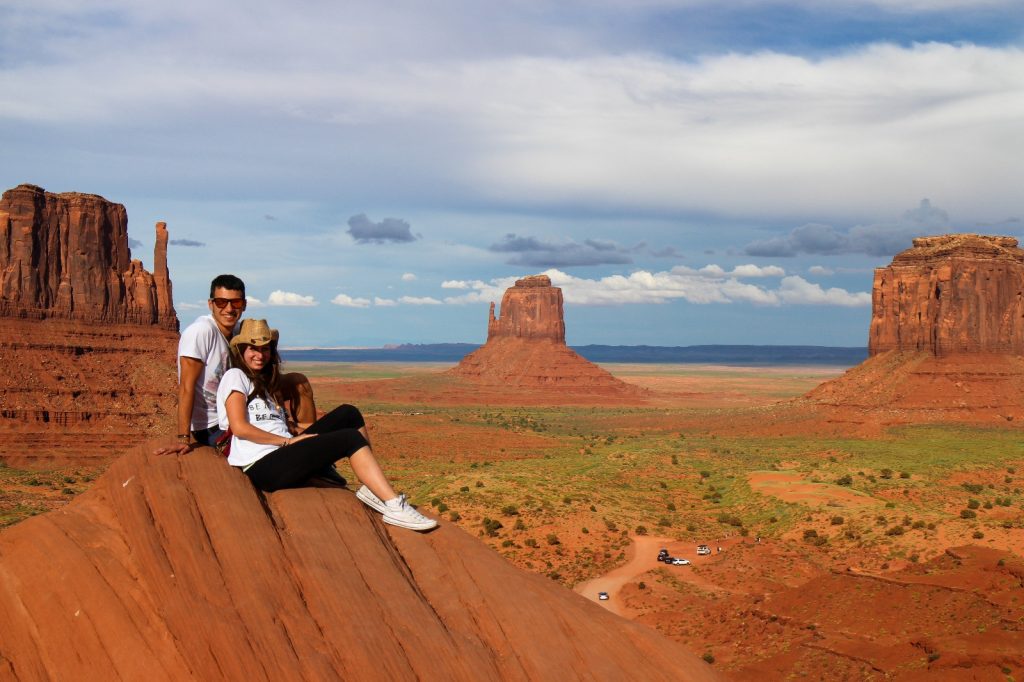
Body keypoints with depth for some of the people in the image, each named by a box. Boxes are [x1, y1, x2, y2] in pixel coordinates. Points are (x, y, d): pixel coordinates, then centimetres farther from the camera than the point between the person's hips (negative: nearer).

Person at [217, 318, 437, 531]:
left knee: (348, 414, -4)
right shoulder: (235, 377, 0)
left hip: (282, 455, 8)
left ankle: (373, 489, -13)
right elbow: (239, 427, -12)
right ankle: (395, 507, -24)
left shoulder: (265, 382, 27)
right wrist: (288, 440, -12)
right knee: (350, 438, -20)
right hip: (263, 467, -8)